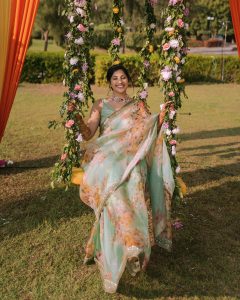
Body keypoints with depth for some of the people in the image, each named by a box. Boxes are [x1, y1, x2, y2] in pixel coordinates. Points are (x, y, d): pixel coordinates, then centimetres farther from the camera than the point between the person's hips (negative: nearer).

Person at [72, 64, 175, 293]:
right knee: (114, 181, -33)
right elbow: (88, 134, 5)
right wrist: (77, 117, -13)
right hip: (106, 156, 0)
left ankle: (131, 246, -24)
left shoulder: (138, 106, 19)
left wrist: (162, 113, -9)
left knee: (132, 180, -31)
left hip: (131, 156, 1)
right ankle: (132, 246, -34)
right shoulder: (100, 105, 16)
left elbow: (150, 131, 7)